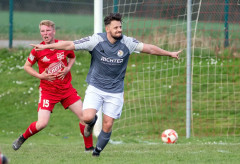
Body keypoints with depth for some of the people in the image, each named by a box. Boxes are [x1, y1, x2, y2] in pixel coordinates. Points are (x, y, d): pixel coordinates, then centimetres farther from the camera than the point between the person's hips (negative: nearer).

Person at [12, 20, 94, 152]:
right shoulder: (37, 50, -9)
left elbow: (72, 57, 17)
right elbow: (27, 66, 4)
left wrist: (68, 68, -2)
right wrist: (40, 76, -11)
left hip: (66, 89, 3)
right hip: (47, 90, -3)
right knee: (42, 124, -13)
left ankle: (89, 147, 11)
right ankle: (22, 138, 15)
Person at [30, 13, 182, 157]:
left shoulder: (127, 43, -7)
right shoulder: (96, 40, -13)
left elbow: (149, 48, 5)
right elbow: (70, 45, -11)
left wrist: (170, 53, 11)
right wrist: (45, 46, -13)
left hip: (115, 91, 1)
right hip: (95, 88, -1)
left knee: (108, 125, 0)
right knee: (87, 117, -20)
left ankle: (97, 151, 24)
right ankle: (92, 122, 19)